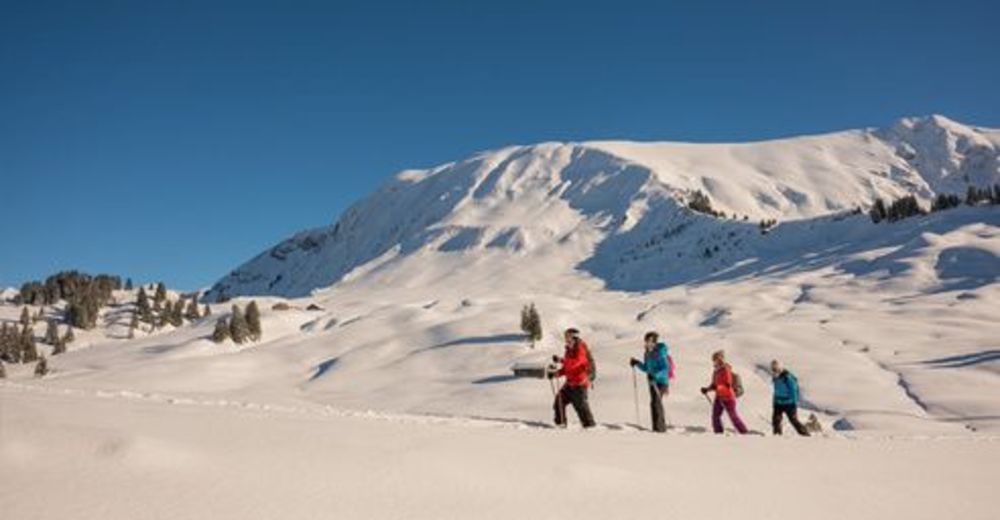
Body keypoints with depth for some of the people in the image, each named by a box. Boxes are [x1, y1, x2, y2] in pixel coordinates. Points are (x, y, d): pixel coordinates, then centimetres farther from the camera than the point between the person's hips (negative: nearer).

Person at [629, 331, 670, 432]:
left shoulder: (660, 353, -17)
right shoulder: (647, 354, 8)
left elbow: (666, 369, -20)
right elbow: (645, 368, 18)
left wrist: (655, 375, -31)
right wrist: (636, 363, 6)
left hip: (661, 381, -8)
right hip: (652, 382, 8)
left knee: (656, 402, -16)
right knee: (653, 403, 8)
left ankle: (661, 427, -12)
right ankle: (656, 427, 13)